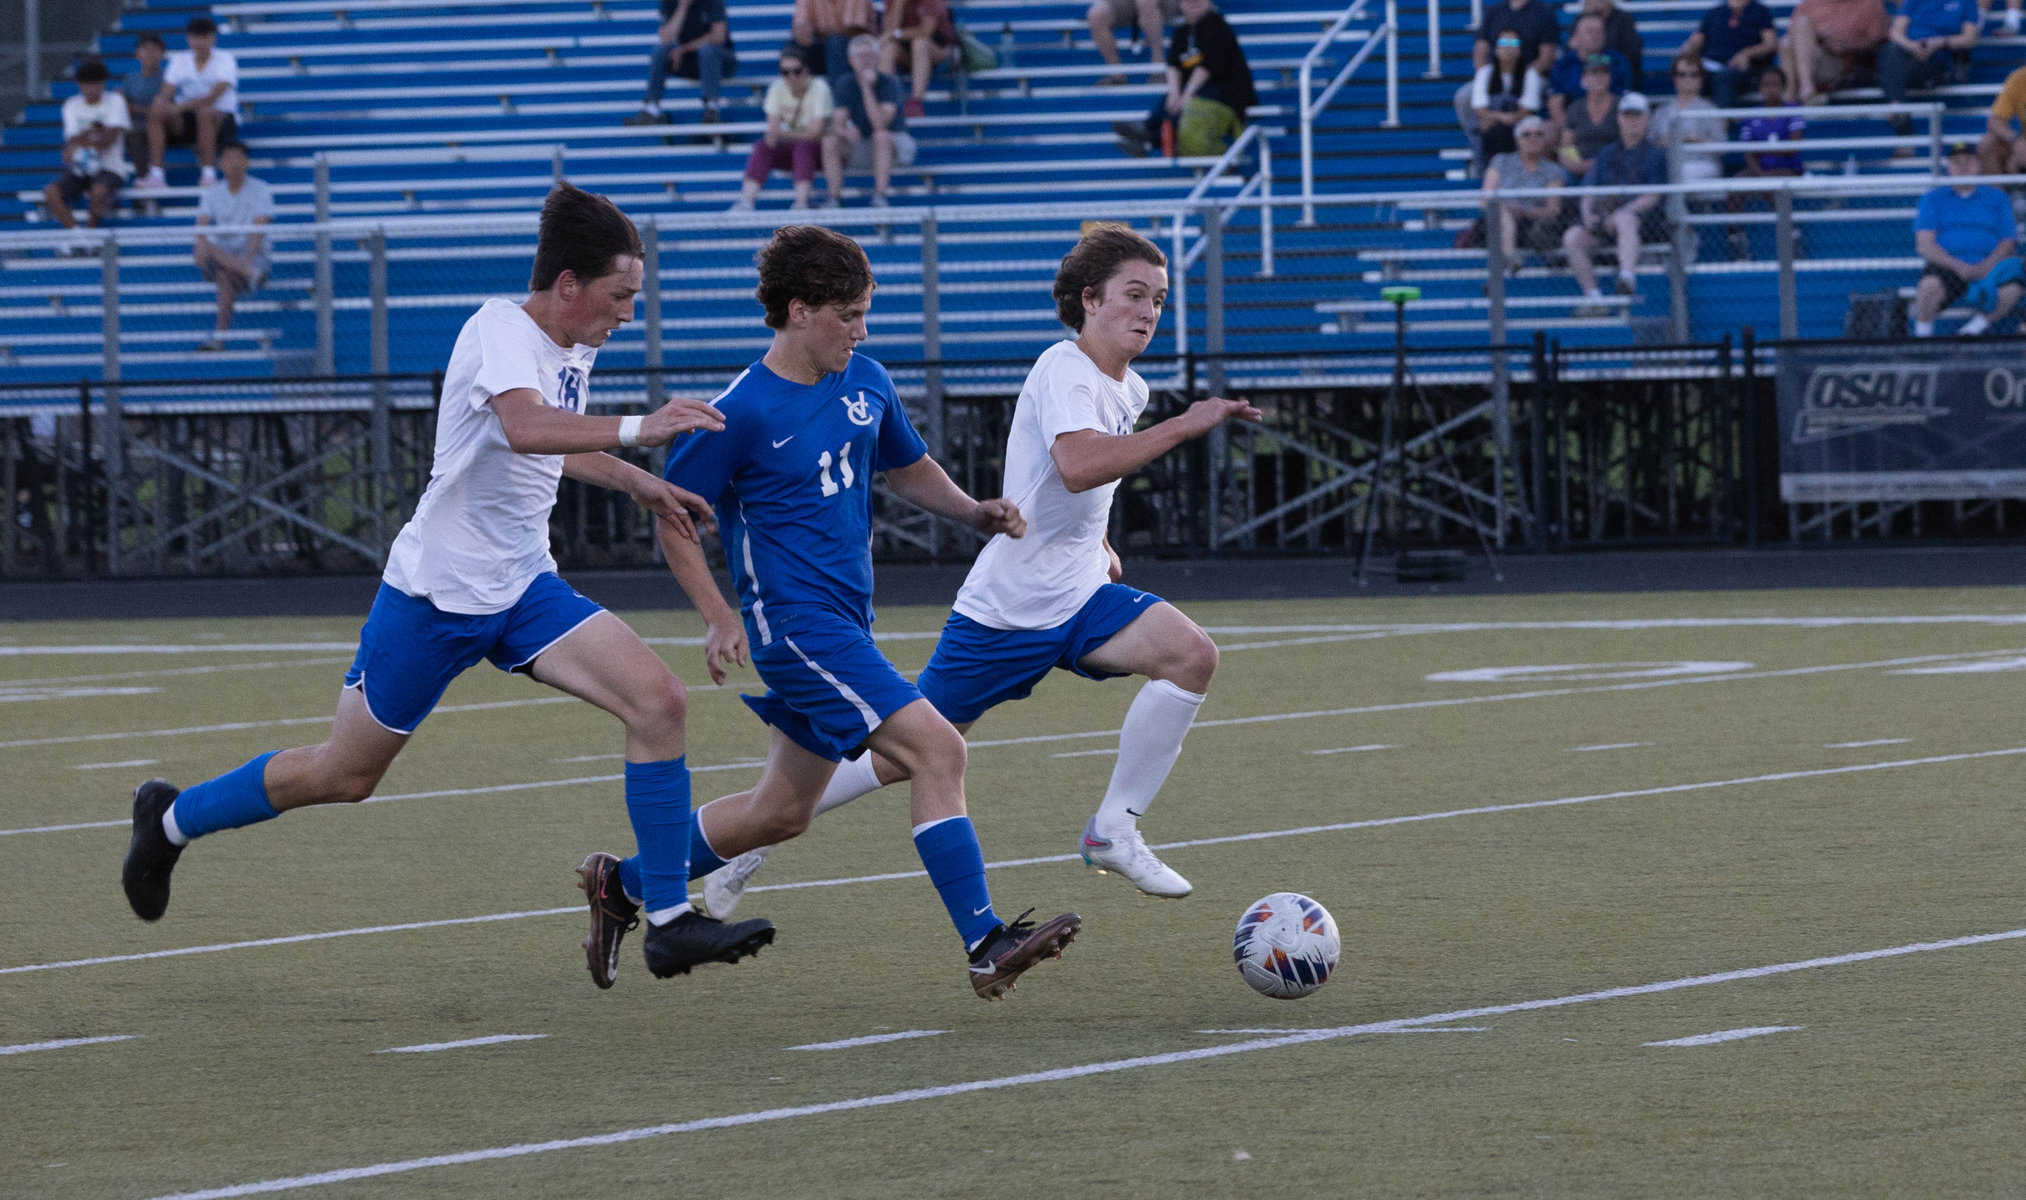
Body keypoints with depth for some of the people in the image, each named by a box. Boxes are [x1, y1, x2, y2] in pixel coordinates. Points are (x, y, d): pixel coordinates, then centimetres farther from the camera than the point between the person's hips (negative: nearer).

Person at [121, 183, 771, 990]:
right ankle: (171, 820, 33)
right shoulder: (498, 331, -20)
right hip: (436, 590, -7)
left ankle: (668, 921, -11)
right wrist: (634, 430, -51)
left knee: (656, 701, -14)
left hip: (524, 590, 7)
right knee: (343, 774, 7)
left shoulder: (575, 349, 6)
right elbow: (523, 430, -41)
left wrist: (638, 485, 18)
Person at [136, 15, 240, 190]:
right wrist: (162, 101, -27)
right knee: (156, 112, -23)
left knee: (205, 112, -38)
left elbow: (213, 97, -20)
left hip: (222, 118, -4)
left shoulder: (225, 59, -7)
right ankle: (156, 175, -27)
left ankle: (209, 174, -35)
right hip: (186, 119, 4)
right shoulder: (179, 60, 8)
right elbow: (166, 94, 0)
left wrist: (181, 106, -31)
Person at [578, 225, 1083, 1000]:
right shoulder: (742, 413, -14)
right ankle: (985, 945, -22)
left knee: (782, 813, 16)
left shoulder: (864, 383, 7)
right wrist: (719, 617, -14)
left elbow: (908, 468, 23)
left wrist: (974, 512, 5)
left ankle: (623, 885, 33)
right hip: (796, 623, -9)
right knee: (937, 749, -20)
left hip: (846, 621, 9)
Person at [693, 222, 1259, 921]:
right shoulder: (1064, 371, -17)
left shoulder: (1129, 390, 9)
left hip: (1081, 600, 7)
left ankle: (1114, 831, -12)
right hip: (1006, 608, -7)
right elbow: (1076, 467, -38)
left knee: (1191, 654, -19)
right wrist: (1184, 426, -38)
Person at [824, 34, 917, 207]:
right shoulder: (846, 84, -3)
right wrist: (845, 131, -34)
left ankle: (880, 197, -38)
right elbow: (837, 124, -9)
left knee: (881, 136, -36)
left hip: (895, 146, -4)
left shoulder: (889, 82, -17)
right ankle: (834, 198, -22)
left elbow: (879, 124, -29)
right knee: (830, 141, -21)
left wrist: (867, 88, -33)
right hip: (862, 150, 4)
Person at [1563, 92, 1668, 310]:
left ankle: (1627, 277, -60)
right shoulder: (1607, 154, 24)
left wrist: (1620, 214, -15)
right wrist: (1588, 213, -3)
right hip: (1603, 216, 5)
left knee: (1624, 220, -41)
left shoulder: (1654, 155, 10)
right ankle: (1594, 299, -24)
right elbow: (1589, 192, 20)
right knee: (1572, 238, -23)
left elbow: (1652, 197, -2)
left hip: (1640, 215, -5)